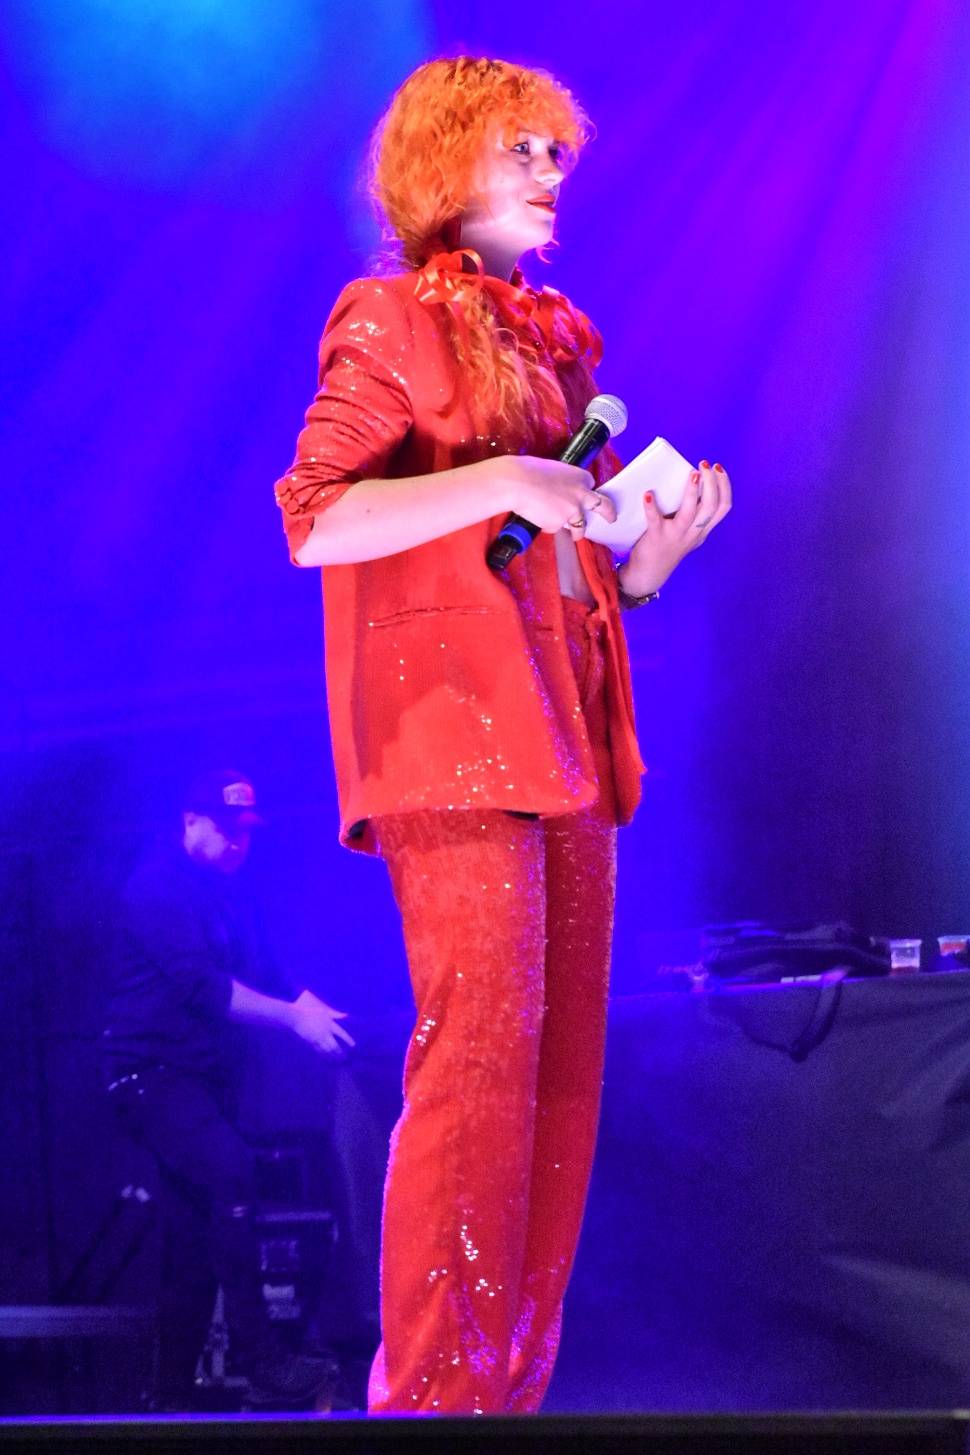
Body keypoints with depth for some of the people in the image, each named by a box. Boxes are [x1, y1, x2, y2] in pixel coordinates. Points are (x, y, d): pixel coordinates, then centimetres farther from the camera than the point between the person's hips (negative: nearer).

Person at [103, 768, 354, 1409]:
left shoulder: (229, 889, 14)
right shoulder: (158, 886, -12)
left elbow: (264, 972, 10)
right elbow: (201, 985, -22)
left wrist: (314, 1008, -10)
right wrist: (294, 1018, -24)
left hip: (208, 1077, 9)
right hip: (153, 1072, -8)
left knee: (194, 1239, 6)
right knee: (230, 1170, -28)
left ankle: (174, 1394, 11)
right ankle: (257, 1355, -28)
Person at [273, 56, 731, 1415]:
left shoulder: (555, 339, 22)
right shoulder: (395, 320, 2)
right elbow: (315, 519, -11)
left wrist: (668, 536, 4)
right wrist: (499, 481, -20)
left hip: (565, 739, 7)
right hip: (456, 725, -7)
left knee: (564, 1071, 3)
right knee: (482, 1052, -14)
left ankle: (515, 1380, 8)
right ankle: (437, 1390, -9)